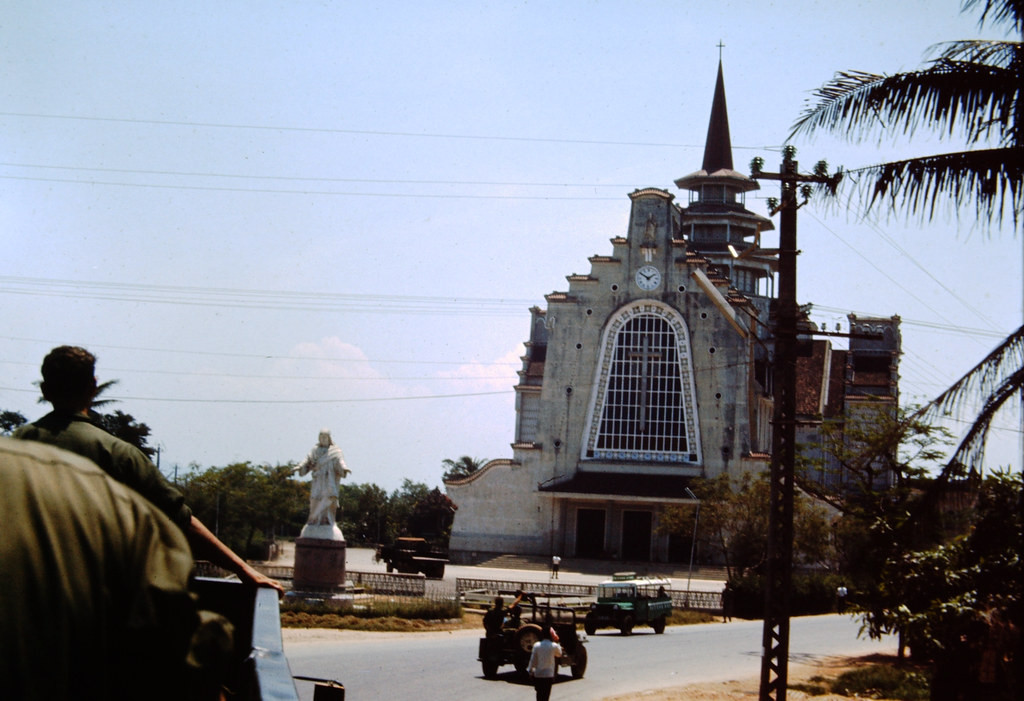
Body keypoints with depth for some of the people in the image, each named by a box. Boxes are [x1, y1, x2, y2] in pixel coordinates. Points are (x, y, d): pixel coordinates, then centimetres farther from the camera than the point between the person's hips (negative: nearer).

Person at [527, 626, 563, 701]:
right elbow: (559, 654, 13)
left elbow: (532, 660, -2)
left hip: (538, 674, 2)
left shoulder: (536, 645, -6)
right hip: (549, 675, -2)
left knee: (539, 693, 17)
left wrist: (531, 671, 9)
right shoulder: (554, 646, -8)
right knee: (546, 695, 2)